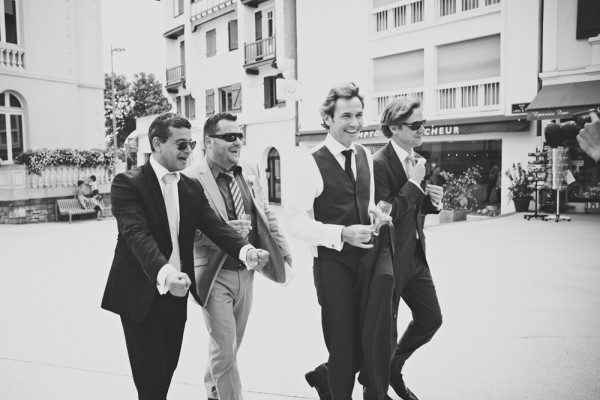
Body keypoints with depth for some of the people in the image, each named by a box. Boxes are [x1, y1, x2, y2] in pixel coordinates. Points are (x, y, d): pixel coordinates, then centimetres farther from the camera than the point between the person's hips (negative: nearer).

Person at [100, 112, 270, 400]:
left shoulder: (193, 188, 7)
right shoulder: (128, 183, -13)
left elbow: (214, 225, -5)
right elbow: (137, 234, -27)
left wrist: (245, 249, -25)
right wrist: (163, 272, -45)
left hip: (176, 293, 6)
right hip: (141, 293, -5)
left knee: (168, 367, 16)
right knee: (151, 376, 3)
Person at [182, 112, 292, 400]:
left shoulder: (251, 171, 5)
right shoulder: (191, 178, -15)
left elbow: (267, 215, 13)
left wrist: (285, 252, 10)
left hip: (246, 272, 6)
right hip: (215, 275, -6)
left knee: (231, 345, 21)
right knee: (224, 349, 0)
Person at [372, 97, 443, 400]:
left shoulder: (417, 160, 8)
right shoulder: (378, 164, -20)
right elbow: (386, 213, -26)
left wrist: (431, 200, -3)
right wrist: (414, 182, -21)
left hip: (416, 256, 8)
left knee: (431, 319, 14)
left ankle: (393, 367, 37)